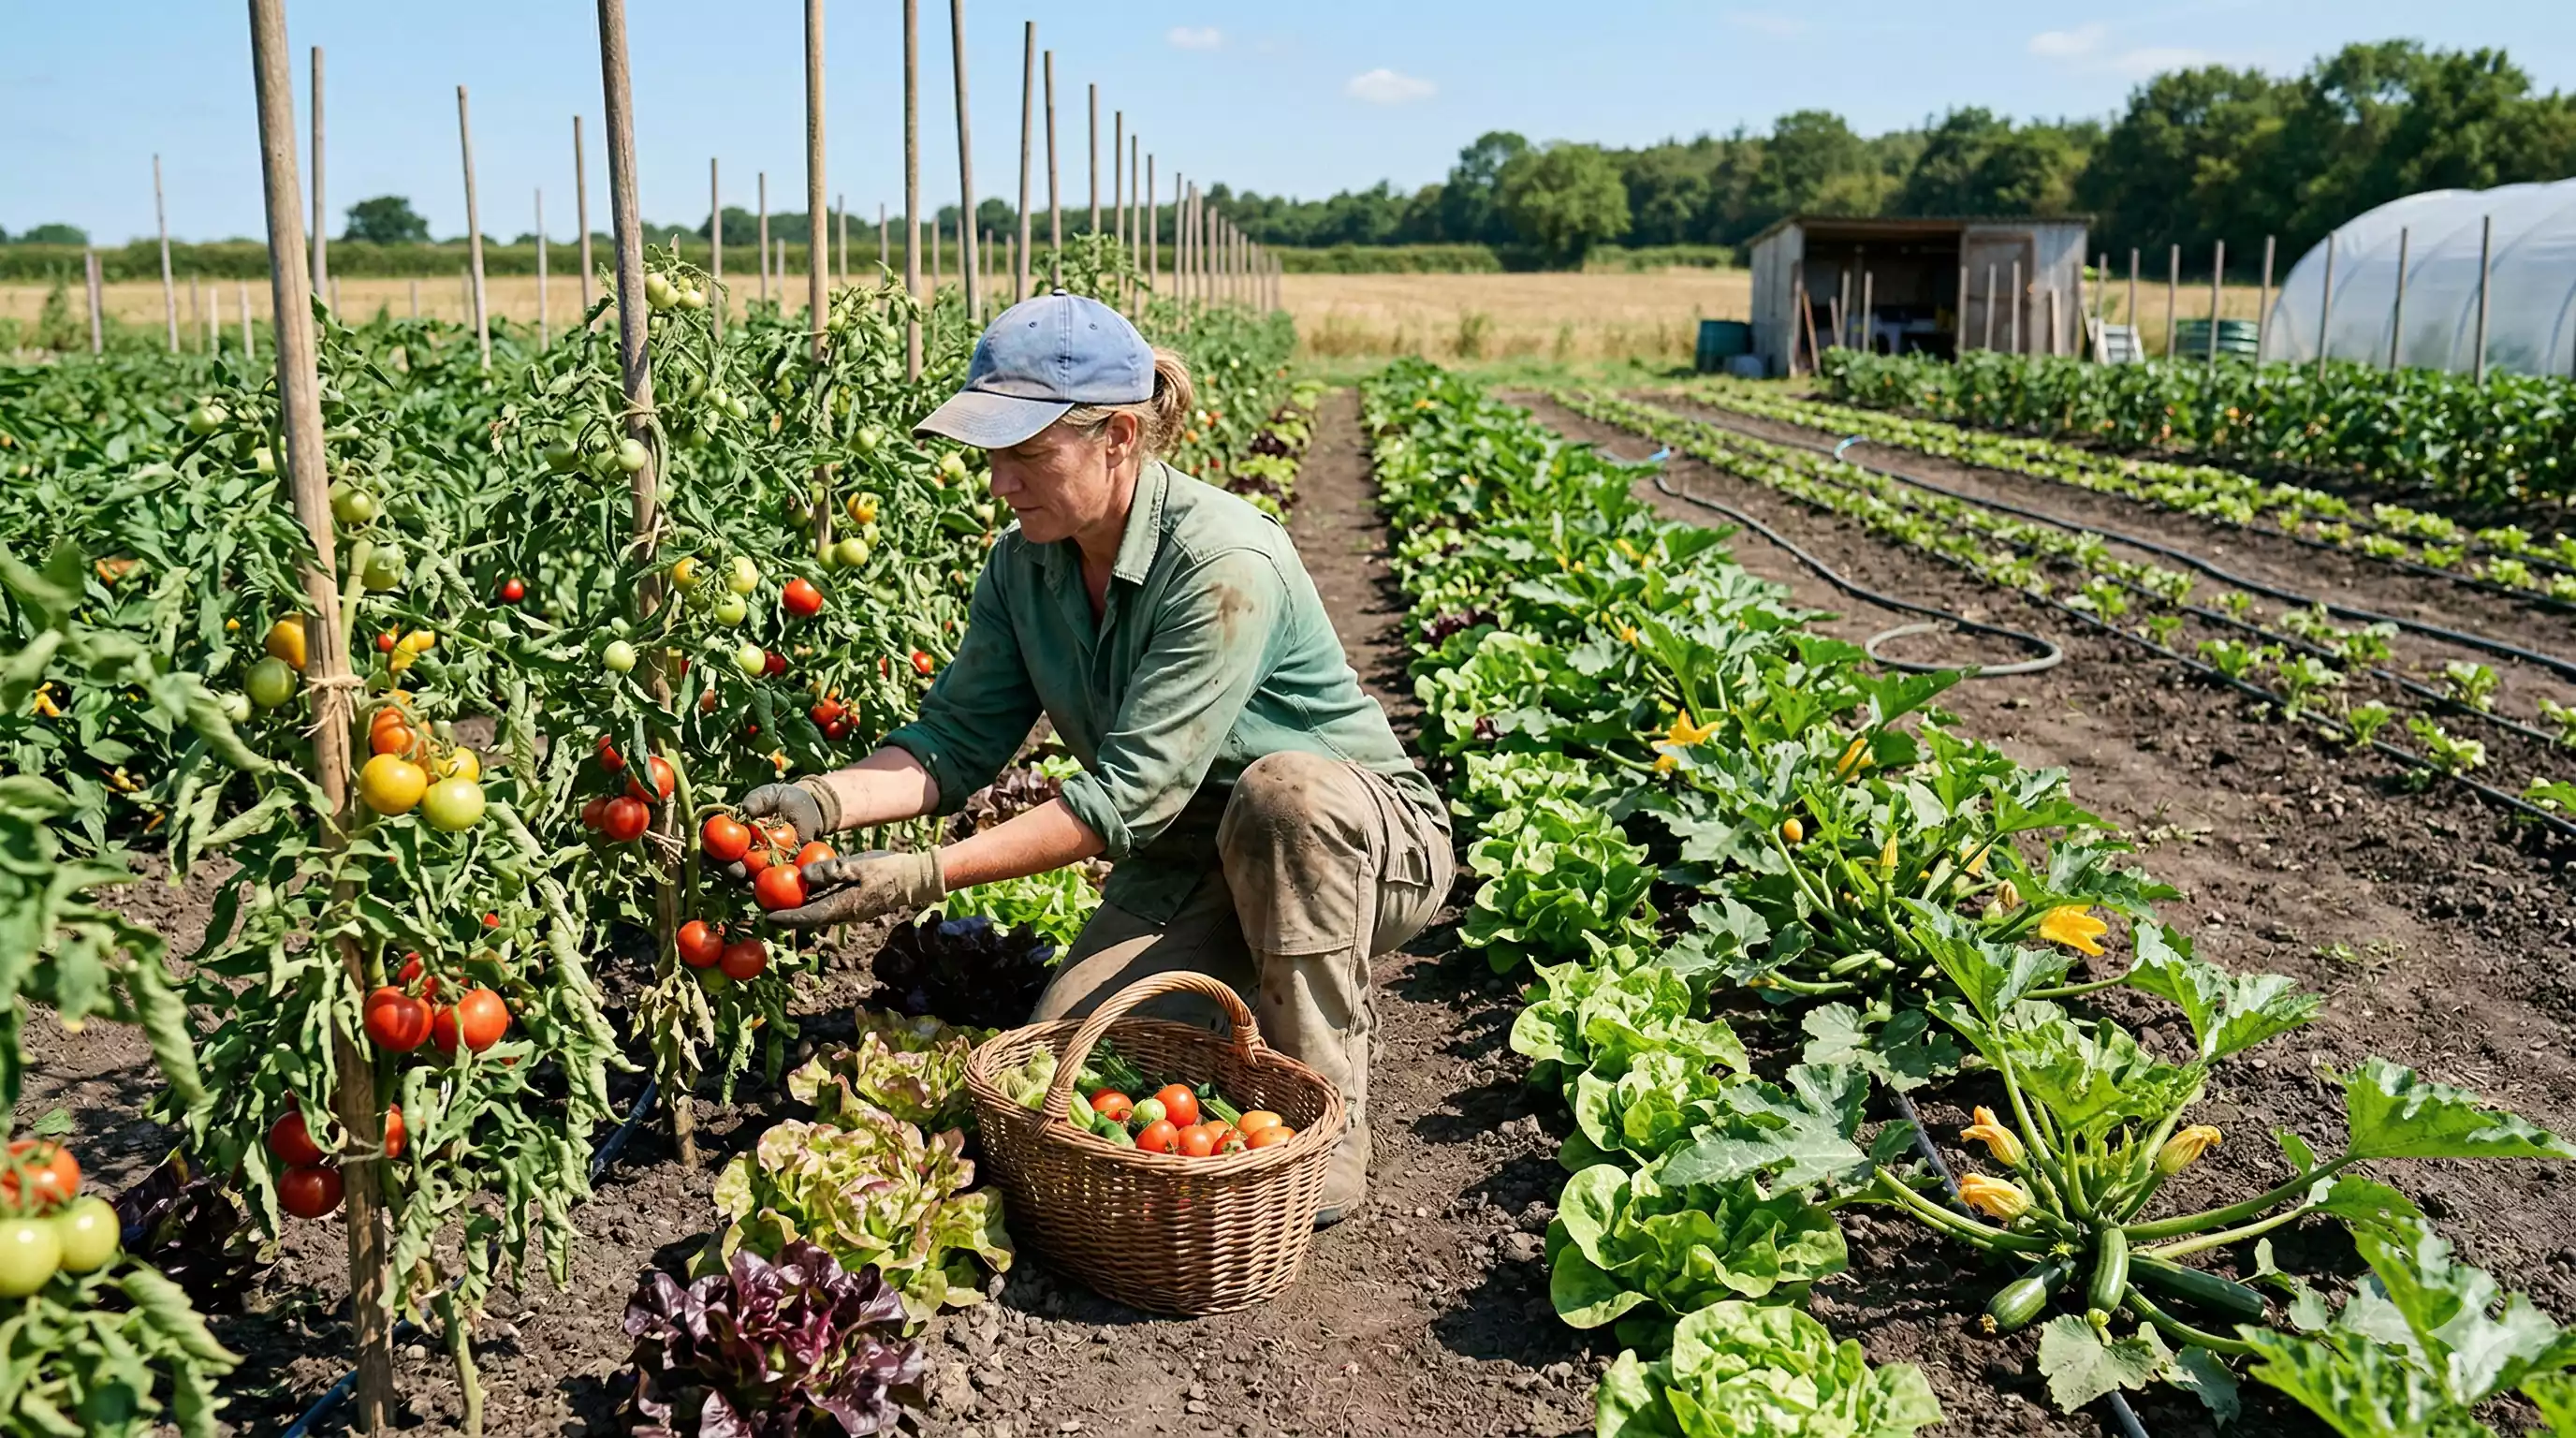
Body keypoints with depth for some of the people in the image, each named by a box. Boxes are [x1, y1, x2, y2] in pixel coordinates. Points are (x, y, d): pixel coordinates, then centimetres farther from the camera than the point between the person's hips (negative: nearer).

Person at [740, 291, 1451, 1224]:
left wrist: (926, 877, -34)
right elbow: (955, 740, -5)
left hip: (1365, 840, -5)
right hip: (1191, 860, 6)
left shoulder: (1224, 561, -29)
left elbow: (1131, 791, -31)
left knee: (1283, 792, -39)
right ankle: (1270, 999, 15)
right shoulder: (1025, 565, -5)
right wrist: (822, 800, -23)